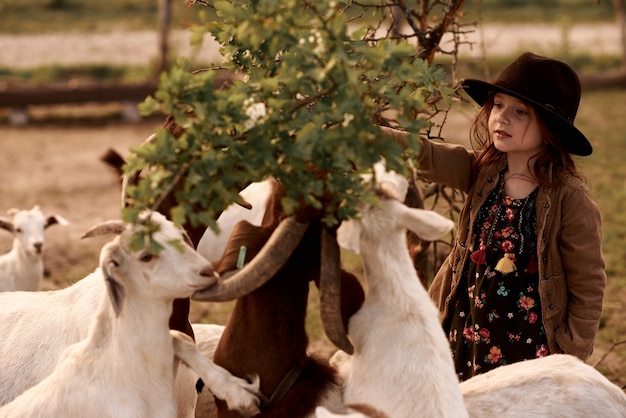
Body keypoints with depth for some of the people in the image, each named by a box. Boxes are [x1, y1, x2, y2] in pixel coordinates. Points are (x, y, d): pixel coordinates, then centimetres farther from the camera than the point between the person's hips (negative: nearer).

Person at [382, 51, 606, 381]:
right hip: (466, 340, 5)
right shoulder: (481, 172, -1)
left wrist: (569, 359, -9)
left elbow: (589, 289, -9)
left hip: (527, 354, -5)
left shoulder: (570, 200, -14)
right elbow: (425, 156, -15)